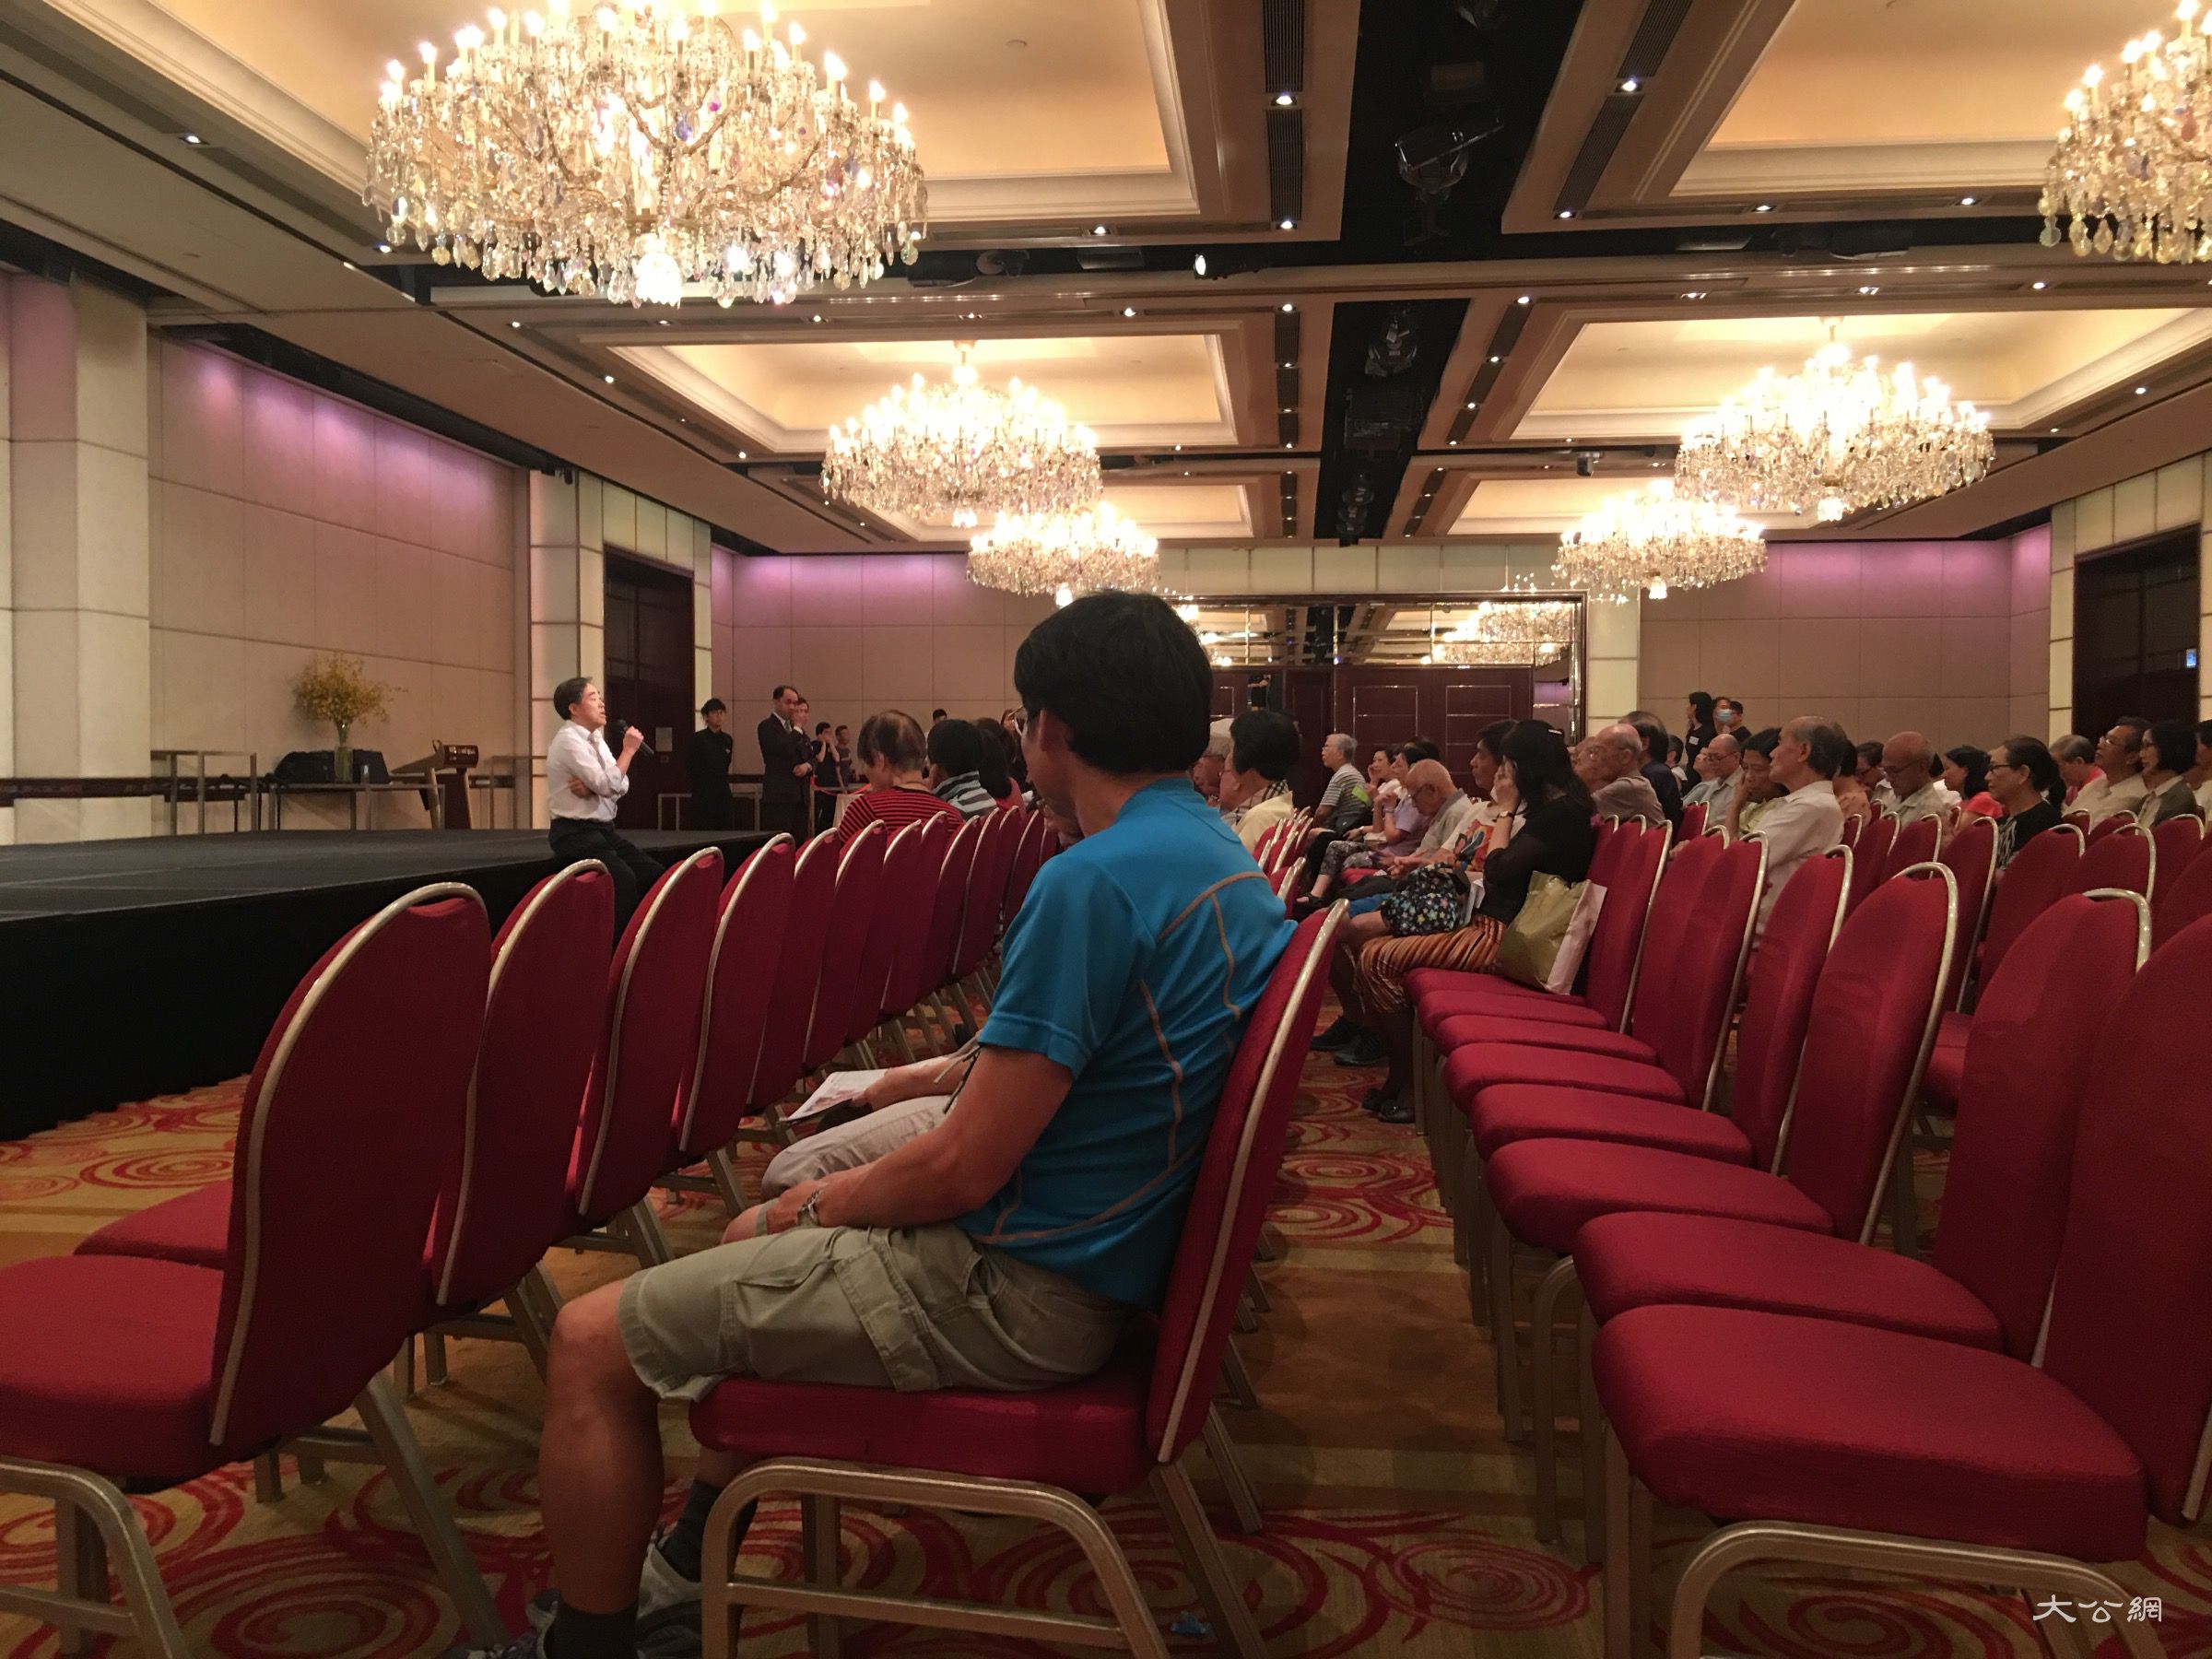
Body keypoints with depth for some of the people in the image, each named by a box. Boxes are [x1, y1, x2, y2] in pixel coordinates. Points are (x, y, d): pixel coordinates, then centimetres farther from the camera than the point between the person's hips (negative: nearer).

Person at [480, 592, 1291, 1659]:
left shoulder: (1094, 880, -25)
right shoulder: (1220, 859, 5)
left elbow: (962, 1171, -23)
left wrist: (820, 1204, -6)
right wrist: (959, 1070, 15)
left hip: (1011, 1291, -10)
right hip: (1098, 1250, 10)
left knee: (591, 1343, -3)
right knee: (753, 1235, 27)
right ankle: (686, 1568, 37)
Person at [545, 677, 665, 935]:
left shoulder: (595, 739, 13)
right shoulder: (569, 740, -14)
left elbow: (621, 786, 6)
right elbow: (609, 785, -21)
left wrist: (592, 788, -14)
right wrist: (629, 750, -9)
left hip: (603, 830, 9)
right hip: (576, 833, -9)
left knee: (652, 873, -6)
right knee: (624, 881, -28)